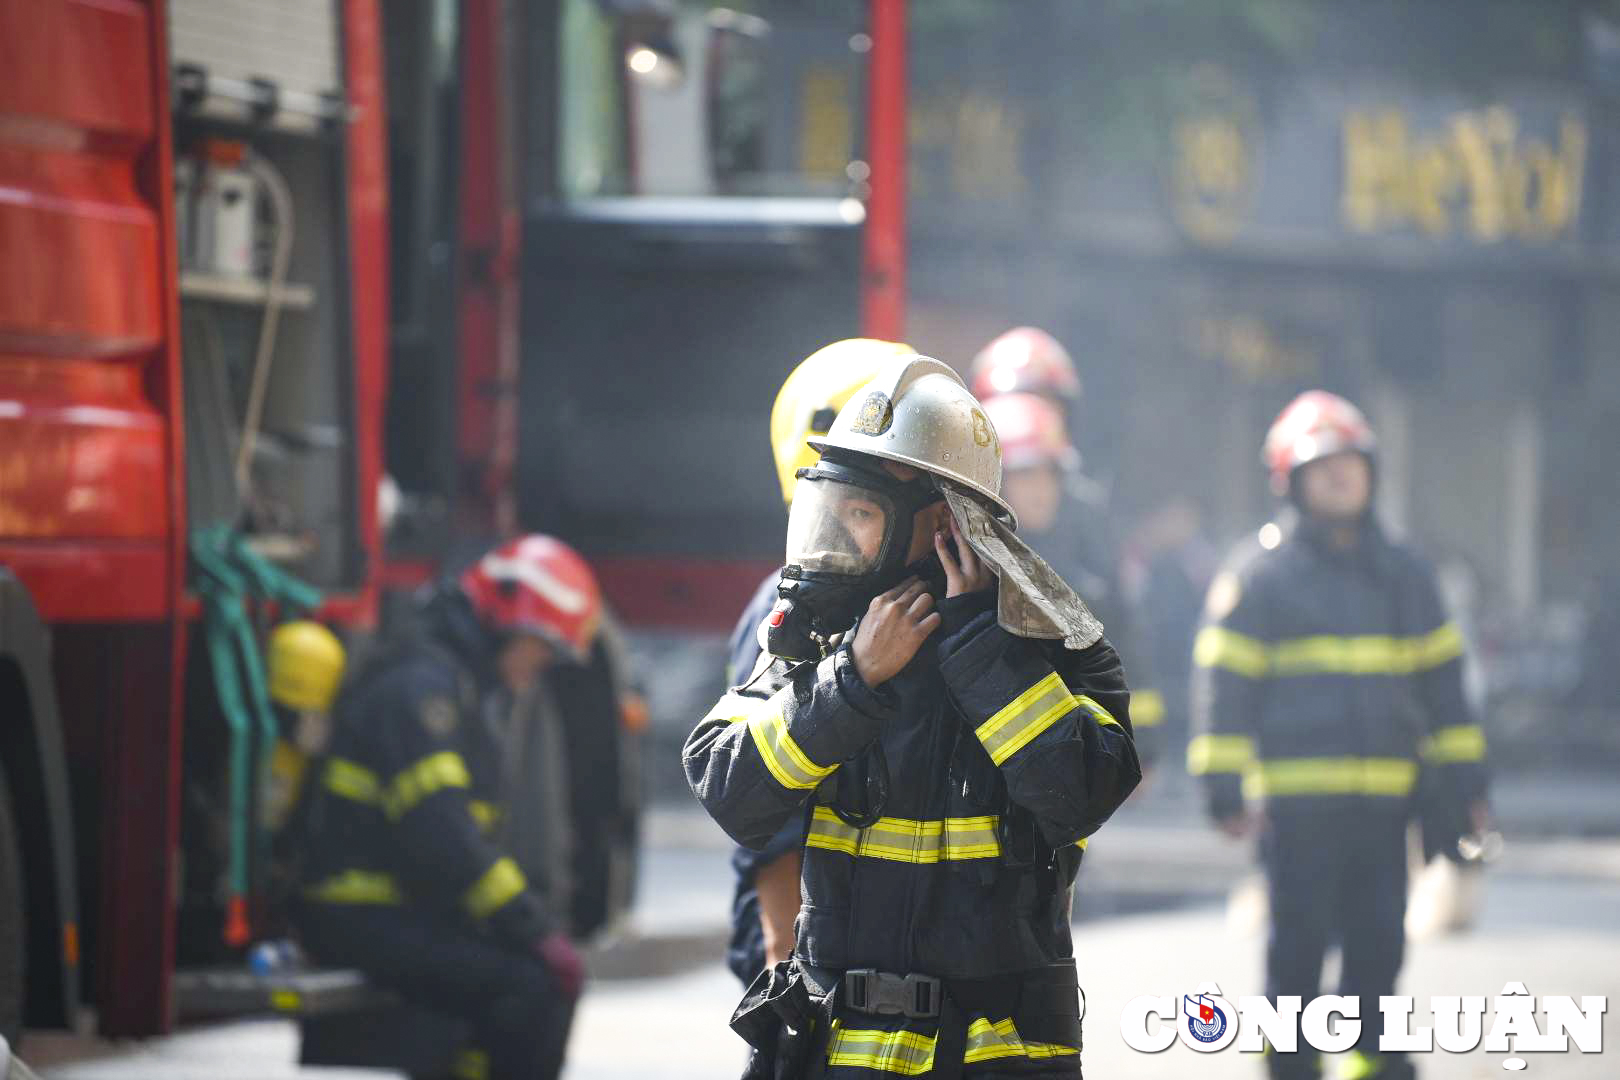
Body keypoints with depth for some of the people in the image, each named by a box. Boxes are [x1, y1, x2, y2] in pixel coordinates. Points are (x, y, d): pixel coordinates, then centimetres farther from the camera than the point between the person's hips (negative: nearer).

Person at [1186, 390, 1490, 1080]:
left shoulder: (1403, 575, 15)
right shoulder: (1262, 571, 1)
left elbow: (1440, 680, 20)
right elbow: (1222, 681, -1)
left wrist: (1463, 782, 16)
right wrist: (1224, 786, -8)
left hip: (1383, 800, 4)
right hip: (1296, 800, -4)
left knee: (1379, 941, 4)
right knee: (1299, 944, -2)